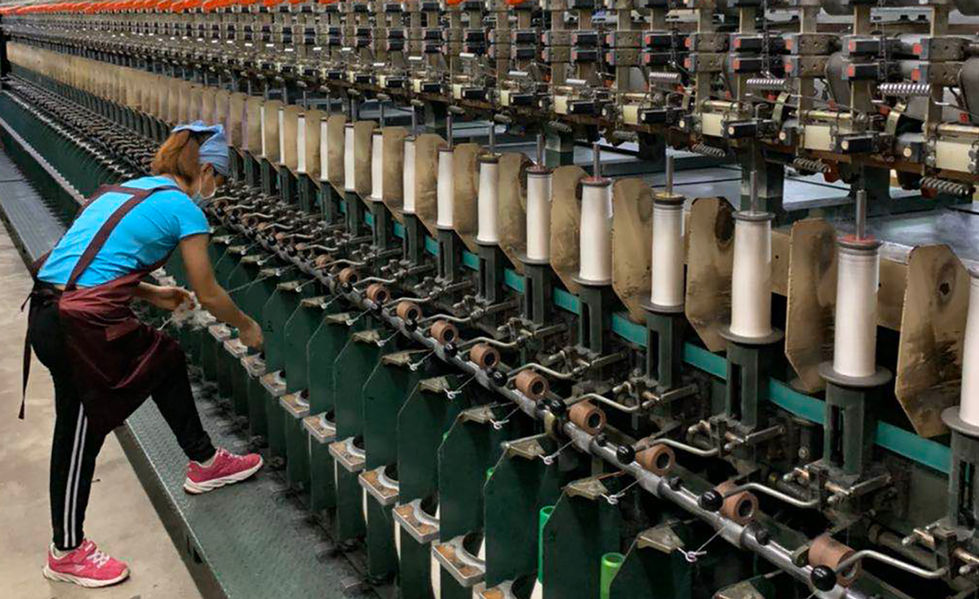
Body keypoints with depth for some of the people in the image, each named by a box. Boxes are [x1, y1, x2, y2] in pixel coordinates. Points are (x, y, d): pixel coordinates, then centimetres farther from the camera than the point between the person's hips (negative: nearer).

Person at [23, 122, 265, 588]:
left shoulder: (121, 191, 18)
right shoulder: (184, 208, -4)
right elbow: (208, 295, 3)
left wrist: (150, 295, 31)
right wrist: (246, 326, 20)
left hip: (49, 309, 9)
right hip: (80, 328, -9)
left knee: (166, 360, 24)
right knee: (80, 433, 6)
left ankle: (204, 463, 40)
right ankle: (67, 552, 24)